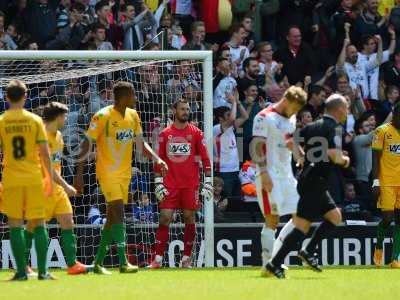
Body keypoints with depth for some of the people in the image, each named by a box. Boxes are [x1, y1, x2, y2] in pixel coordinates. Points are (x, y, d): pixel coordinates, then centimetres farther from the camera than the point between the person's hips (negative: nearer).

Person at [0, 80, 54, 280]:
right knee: (38, 224, 6)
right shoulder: (35, 120, 0)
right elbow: (44, 153, -1)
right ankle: (43, 271, 1)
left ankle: (21, 271, -1)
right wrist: (49, 177, 8)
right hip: (34, 179, 1)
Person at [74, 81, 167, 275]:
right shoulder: (103, 116, -13)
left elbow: (140, 143, 16)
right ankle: (123, 263, -22)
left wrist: (157, 159, 0)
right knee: (118, 213, -17)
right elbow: (87, 143, -10)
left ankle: (98, 263, 17)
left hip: (125, 174, 7)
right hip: (107, 173, -7)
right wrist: (79, 173, -14)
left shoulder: (133, 116, 7)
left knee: (112, 218, 9)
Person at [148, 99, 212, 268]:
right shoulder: (165, 134, 7)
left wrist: (208, 182, -4)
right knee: (165, 218, -5)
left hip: (190, 184, 0)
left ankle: (186, 259, 9)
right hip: (170, 184, 0)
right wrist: (158, 182, 1)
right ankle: (158, 259, -4)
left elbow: (205, 158, 3)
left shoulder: (195, 133, 4)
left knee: (189, 218, 2)